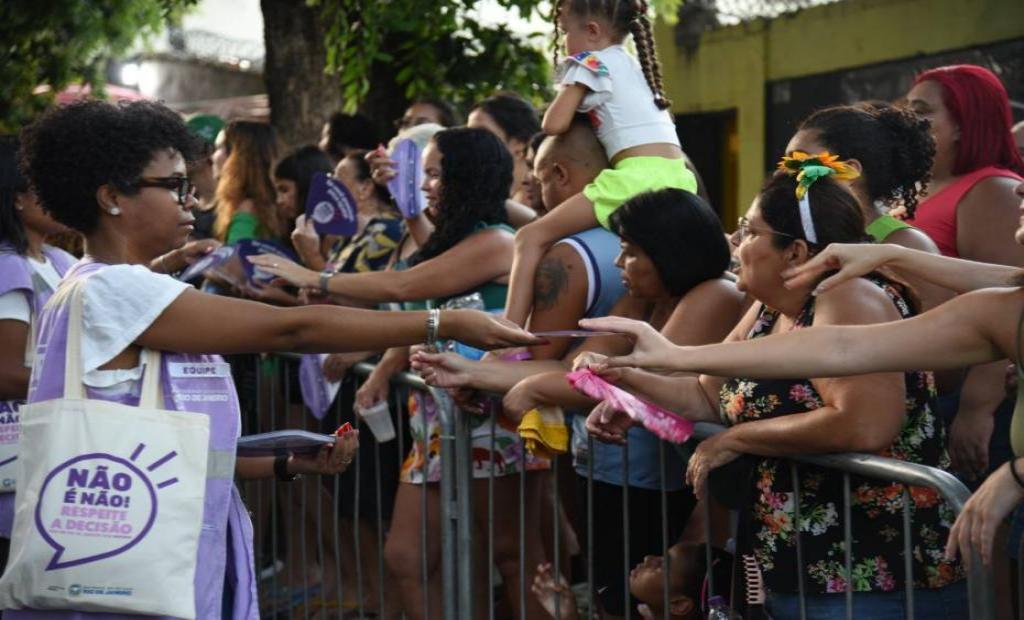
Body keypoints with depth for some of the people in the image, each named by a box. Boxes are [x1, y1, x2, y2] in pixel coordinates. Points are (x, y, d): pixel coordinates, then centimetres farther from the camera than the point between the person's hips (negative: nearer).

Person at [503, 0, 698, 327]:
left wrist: (569, 98, 18)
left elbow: (554, 124, -2)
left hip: (639, 178, -8)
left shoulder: (589, 62, 5)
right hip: (679, 178, 8)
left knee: (531, 237, -9)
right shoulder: (633, 65, 28)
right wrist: (589, 111, 31)